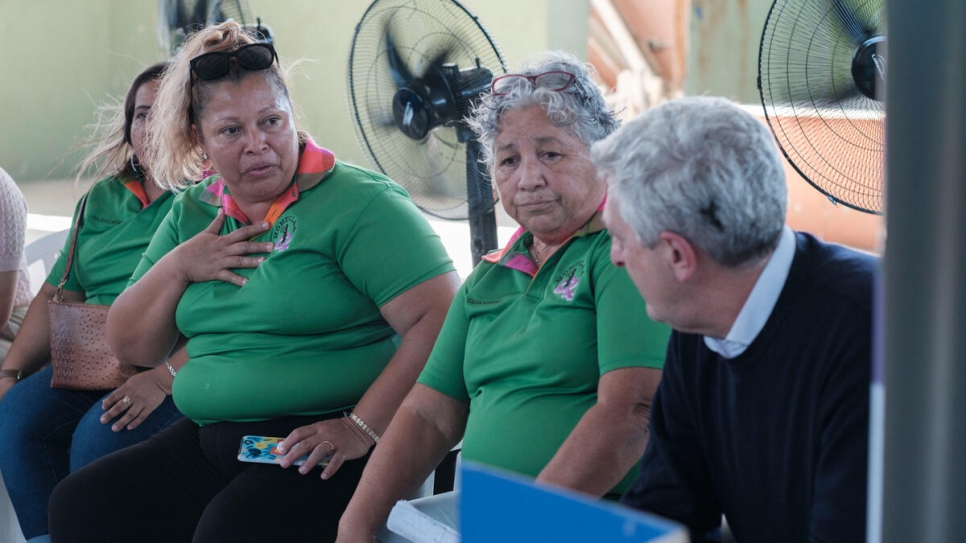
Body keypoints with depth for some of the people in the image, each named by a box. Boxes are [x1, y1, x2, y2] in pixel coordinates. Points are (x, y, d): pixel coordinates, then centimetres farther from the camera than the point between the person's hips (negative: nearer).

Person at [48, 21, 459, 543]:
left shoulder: (360, 202, -7)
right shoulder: (192, 214, 16)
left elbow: (442, 320, -17)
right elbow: (128, 344, 19)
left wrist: (362, 427, -22)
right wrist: (178, 267, 1)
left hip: (319, 451, -7)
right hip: (207, 439, 7)